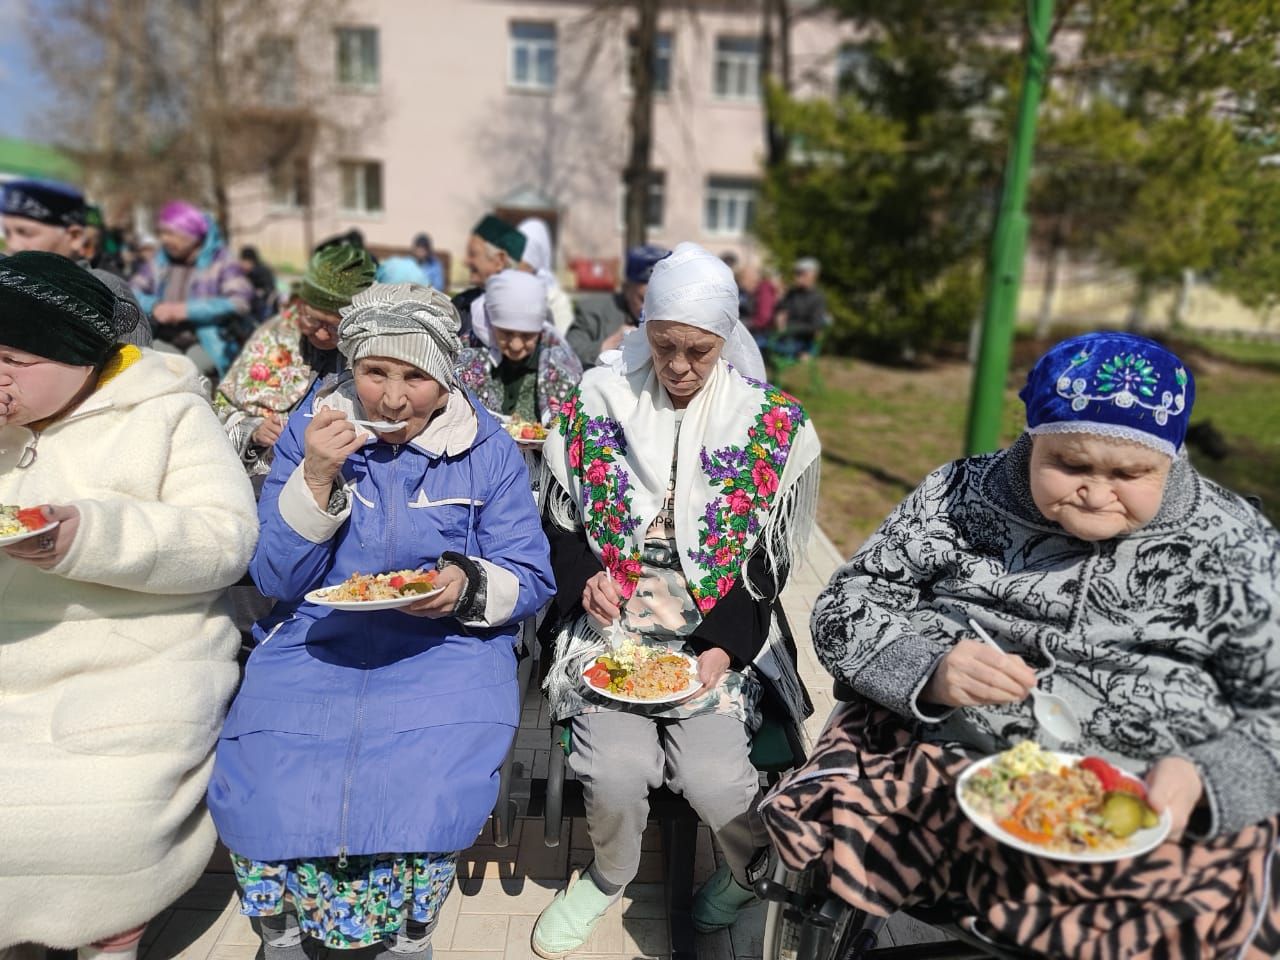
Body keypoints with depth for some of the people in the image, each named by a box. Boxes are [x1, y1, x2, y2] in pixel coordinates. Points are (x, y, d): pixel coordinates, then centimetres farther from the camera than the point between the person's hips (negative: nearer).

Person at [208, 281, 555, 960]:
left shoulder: (487, 450, -1)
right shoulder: (310, 431, 3)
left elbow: (529, 580, 0)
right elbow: (275, 581, -1)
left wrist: (466, 587, -22)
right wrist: (316, 478, -15)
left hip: (444, 650, -1)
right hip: (315, 647, 2)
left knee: (425, 792, -26)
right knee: (265, 793, -21)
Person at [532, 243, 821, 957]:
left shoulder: (774, 424, -1)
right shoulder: (598, 402, 2)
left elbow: (768, 558, 0)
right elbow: (560, 519, 10)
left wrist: (724, 649, -12)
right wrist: (585, 579, -9)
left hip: (720, 635, 0)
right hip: (613, 624, 1)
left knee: (713, 776, -20)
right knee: (616, 769, -21)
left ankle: (753, 871, 21)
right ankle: (611, 874, 18)